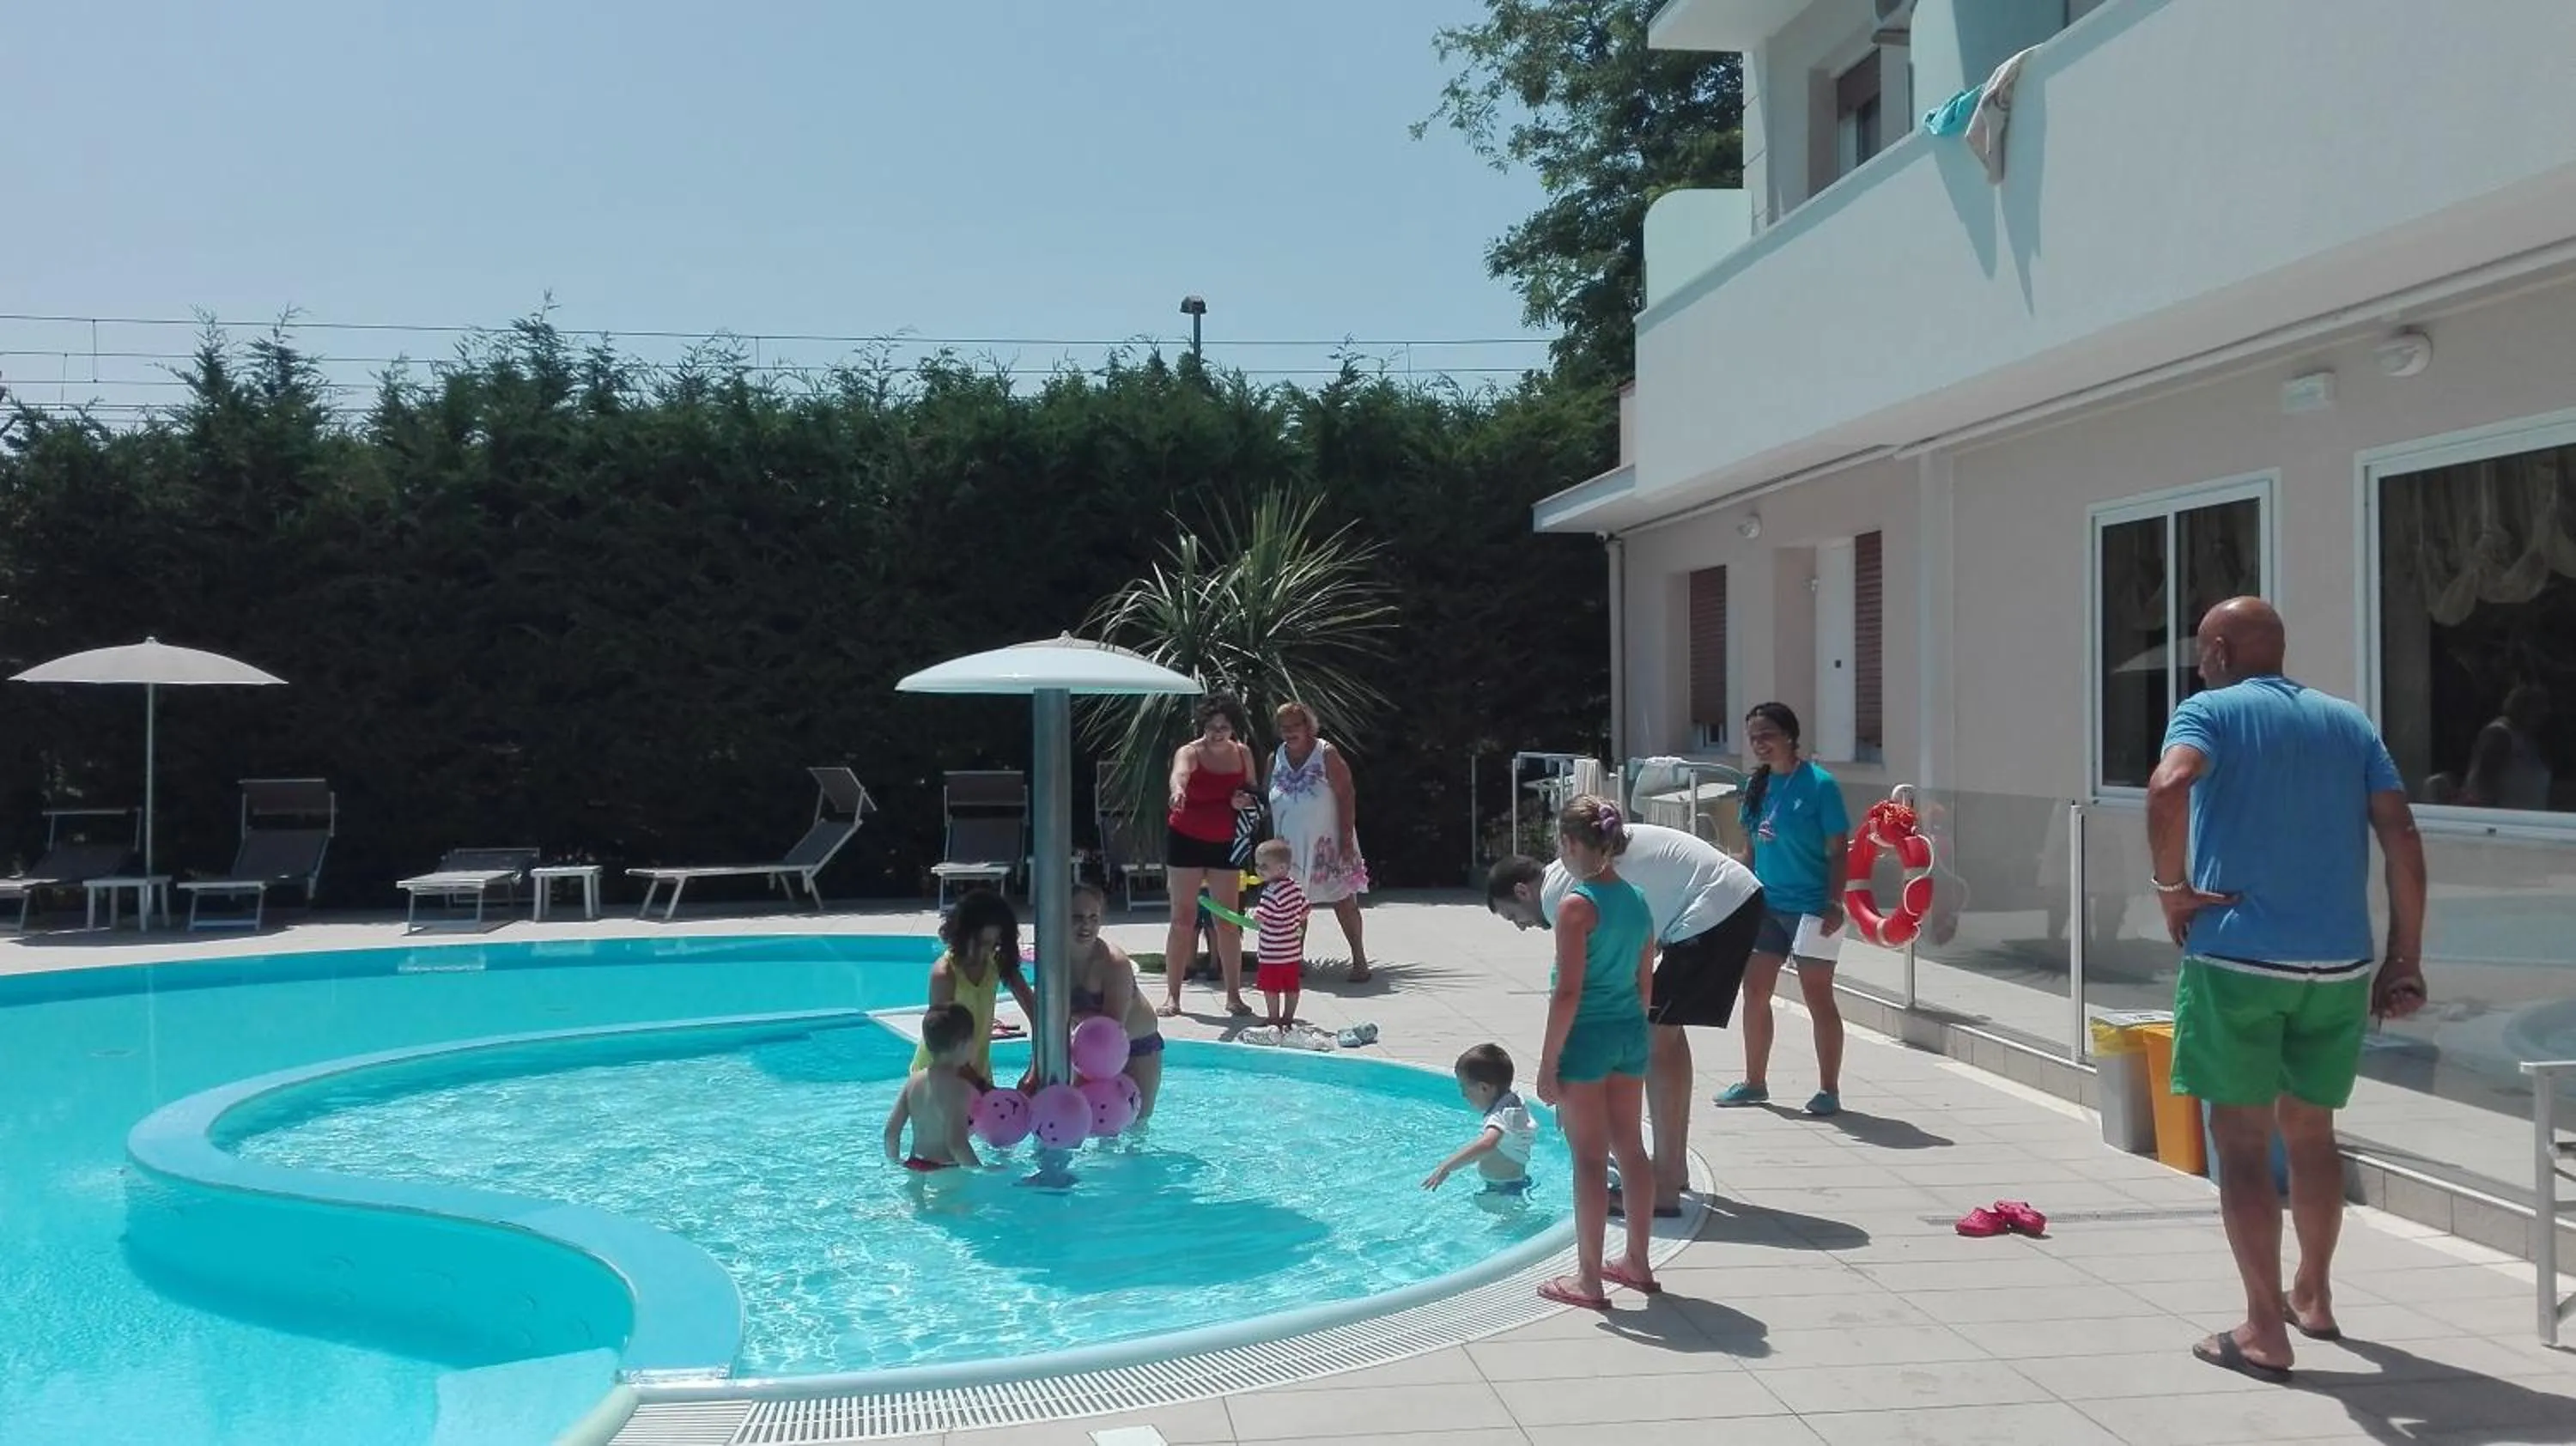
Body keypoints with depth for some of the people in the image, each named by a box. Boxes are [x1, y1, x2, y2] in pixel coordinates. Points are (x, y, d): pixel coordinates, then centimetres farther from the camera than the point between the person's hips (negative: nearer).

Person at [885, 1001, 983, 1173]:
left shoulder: (914, 1080, 2)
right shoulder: (957, 1087, -19)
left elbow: (891, 1130, 4)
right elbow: (956, 1143, -26)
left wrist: (894, 1160, 20)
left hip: (915, 1165, 8)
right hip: (946, 1171, -8)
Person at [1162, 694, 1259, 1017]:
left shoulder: (1243, 754, 2)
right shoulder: (1190, 753, -14)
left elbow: (1254, 794, 16)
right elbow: (1179, 773, -39)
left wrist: (1246, 801, -9)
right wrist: (1177, 791, -63)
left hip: (1225, 845, 3)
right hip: (1186, 841, -3)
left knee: (1228, 920, 4)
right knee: (1183, 918, -2)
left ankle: (1234, 996, 13)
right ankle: (1172, 996, 5)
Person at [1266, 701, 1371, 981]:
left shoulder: (1326, 754, -8)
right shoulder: (1275, 759, 5)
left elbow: (1345, 797, -10)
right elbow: (1267, 803, 11)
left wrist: (1346, 840, -16)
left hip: (1327, 841, -4)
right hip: (1290, 845, 4)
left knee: (1343, 901, 0)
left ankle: (1359, 960, 9)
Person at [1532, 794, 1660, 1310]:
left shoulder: (1577, 906, -16)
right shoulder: (1638, 901, 6)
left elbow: (1568, 992, -18)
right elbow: (1645, 984, 12)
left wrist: (1548, 1062, -13)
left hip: (1587, 1037, -7)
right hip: (1631, 1034, 7)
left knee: (1589, 1159, 0)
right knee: (1630, 1150, 16)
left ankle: (1588, 1279, 8)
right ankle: (1637, 1263, 28)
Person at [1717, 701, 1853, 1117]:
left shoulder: (1818, 784, -12)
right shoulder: (1756, 785, 7)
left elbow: (1837, 850, -12)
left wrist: (1835, 903, -17)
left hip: (1810, 907, -7)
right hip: (1766, 904, 7)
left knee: (1818, 997, 1)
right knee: (1754, 992, 11)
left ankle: (1829, 1090, 13)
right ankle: (1755, 1082, 25)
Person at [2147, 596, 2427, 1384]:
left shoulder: (2211, 710, 0)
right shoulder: (2349, 721, 13)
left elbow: (2168, 786, -23)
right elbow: (2403, 838, 5)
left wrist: (2173, 888, -12)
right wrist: (2405, 960, 7)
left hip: (2237, 958, -5)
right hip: (2337, 963, 5)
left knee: (2243, 1141, 4)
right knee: (2311, 1130, 21)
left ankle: (2265, 1333, 5)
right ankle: (2313, 1296, 37)